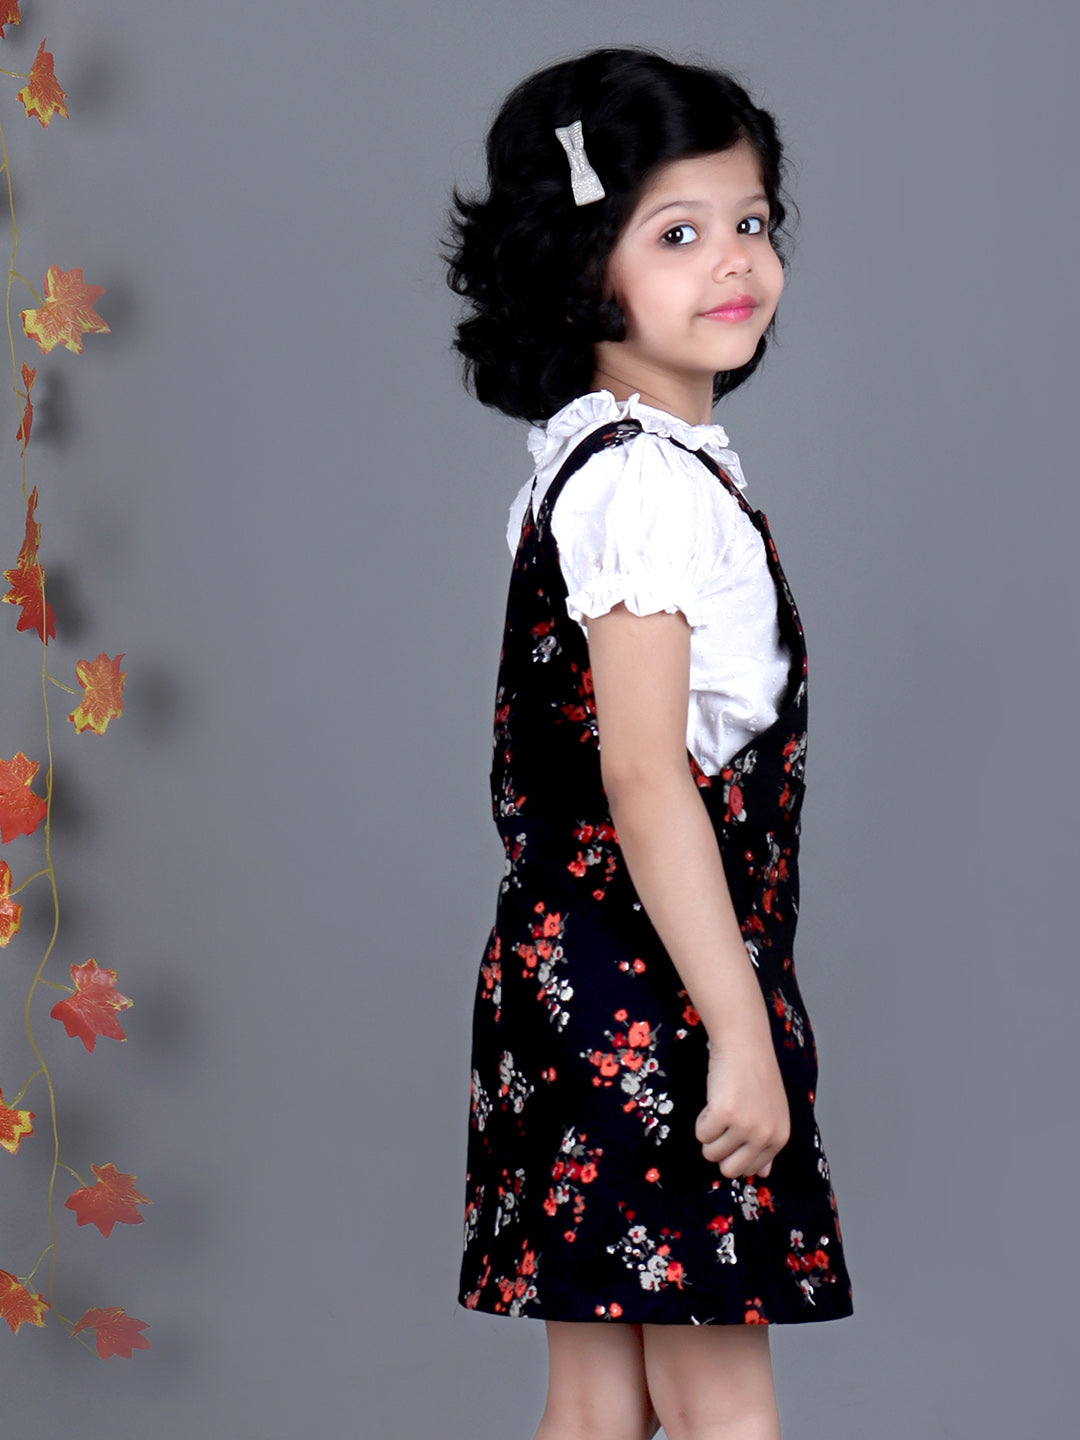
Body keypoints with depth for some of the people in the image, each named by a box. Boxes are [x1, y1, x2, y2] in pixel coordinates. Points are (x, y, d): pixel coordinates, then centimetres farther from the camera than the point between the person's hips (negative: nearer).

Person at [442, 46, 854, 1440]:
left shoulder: (578, 462, 13)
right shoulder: (655, 483, -16)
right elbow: (645, 779, -23)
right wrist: (742, 1032, -23)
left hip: (571, 986, 9)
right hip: (652, 992, -9)